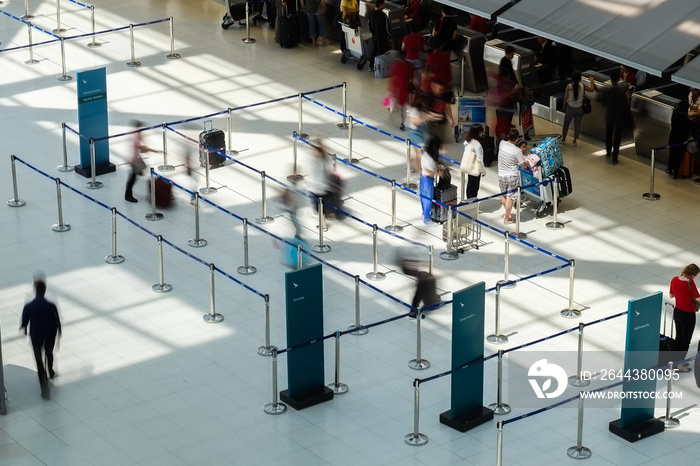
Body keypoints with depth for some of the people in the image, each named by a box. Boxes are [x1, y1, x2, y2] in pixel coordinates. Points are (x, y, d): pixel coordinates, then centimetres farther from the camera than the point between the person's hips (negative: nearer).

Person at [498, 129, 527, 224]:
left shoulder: (502, 143, -8)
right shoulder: (517, 151, -19)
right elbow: (523, 165, -9)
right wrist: (527, 164, 14)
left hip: (501, 175, 5)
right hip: (512, 176, -5)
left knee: (503, 195, 23)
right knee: (510, 197, 4)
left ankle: (507, 213, 38)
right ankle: (507, 218, 11)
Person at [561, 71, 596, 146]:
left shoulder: (569, 86, -17)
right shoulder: (582, 86, -13)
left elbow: (565, 98, -10)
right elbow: (592, 89, 3)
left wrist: (564, 107, 5)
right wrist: (591, 81, 19)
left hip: (570, 108, -1)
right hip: (579, 108, 1)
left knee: (566, 123, 17)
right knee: (577, 124, 13)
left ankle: (563, 139, 27)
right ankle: (574, 141, 19)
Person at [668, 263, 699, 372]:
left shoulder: (674, 280, -6)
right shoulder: (690, 282, -26)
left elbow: (671, 295, 8)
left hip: (677, 311, 7)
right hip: (688, 314, -7)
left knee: (679, 337, 24)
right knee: (686, 340, 10)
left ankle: (675, 360, 36)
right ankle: (679, 364, 19)